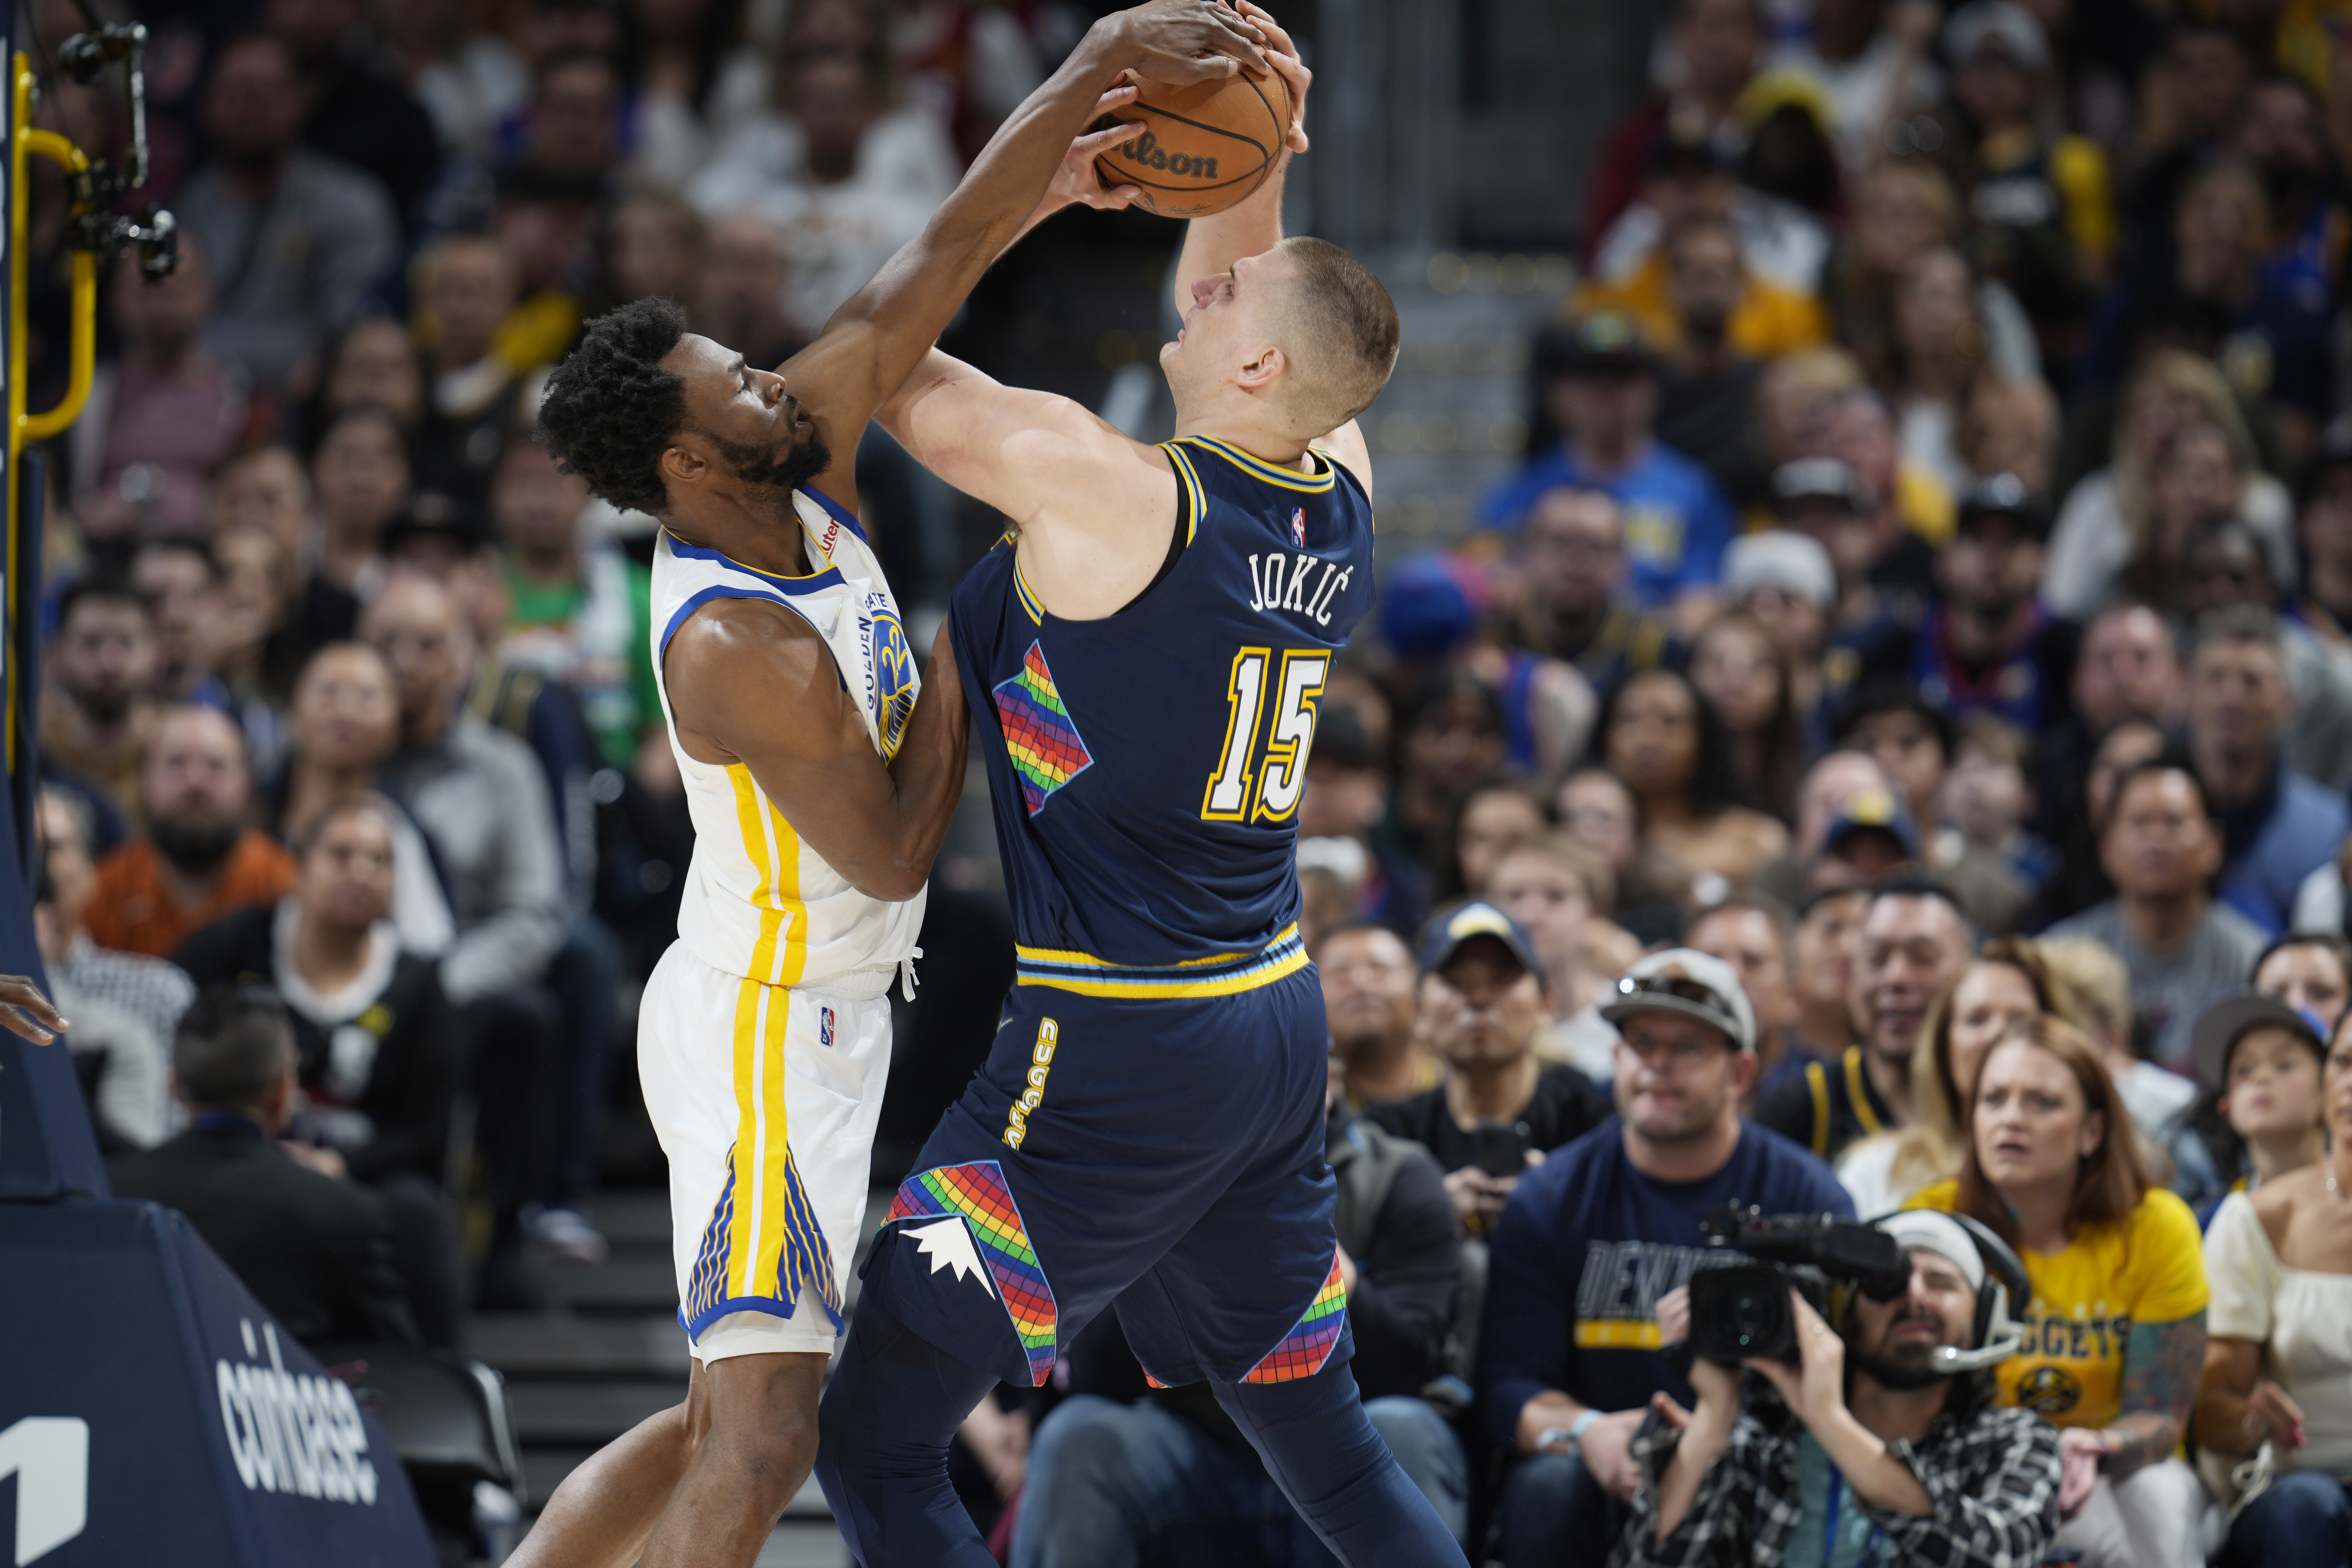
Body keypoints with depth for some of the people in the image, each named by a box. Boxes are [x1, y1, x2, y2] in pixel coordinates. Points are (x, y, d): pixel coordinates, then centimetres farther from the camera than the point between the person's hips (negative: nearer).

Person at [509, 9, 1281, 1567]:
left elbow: (948, 252, -3)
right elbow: (892, 858, -20)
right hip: (767, 1039, -10)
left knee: (724, 1423, 16)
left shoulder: (810, 465, -1)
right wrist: (962, 668, -10)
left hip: (824, 1014, 10)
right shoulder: (739, 647, -24)